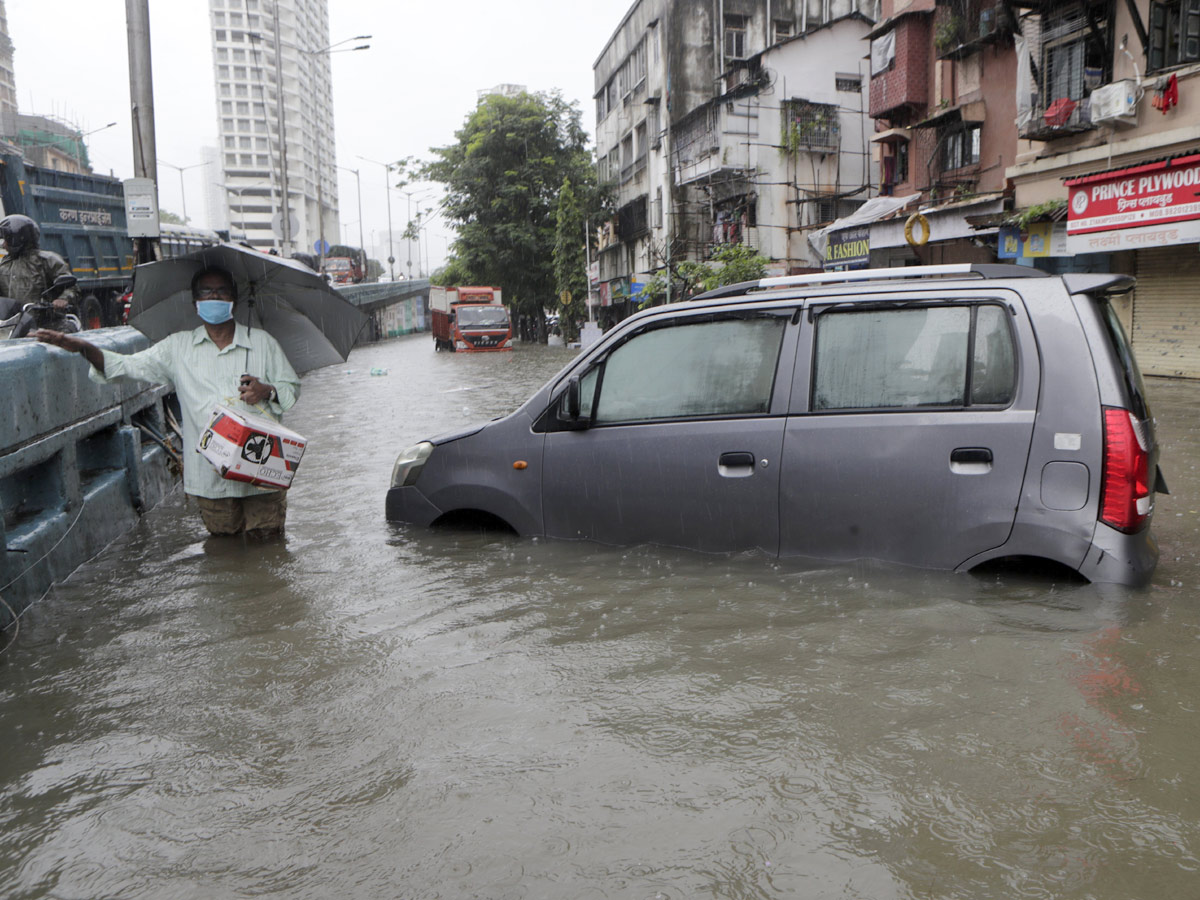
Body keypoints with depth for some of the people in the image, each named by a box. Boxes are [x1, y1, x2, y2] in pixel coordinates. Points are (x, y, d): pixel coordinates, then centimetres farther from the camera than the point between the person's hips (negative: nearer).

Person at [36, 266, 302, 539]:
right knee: (223, 532, 11)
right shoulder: (178, 347, 11)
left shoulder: (262, 341, 7)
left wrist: (267, 391, -13)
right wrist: (84, 348, -11)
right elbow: (128, 366, 5)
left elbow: (293, 387, 8)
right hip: (210, 472, 2)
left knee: (265, 534, 1)